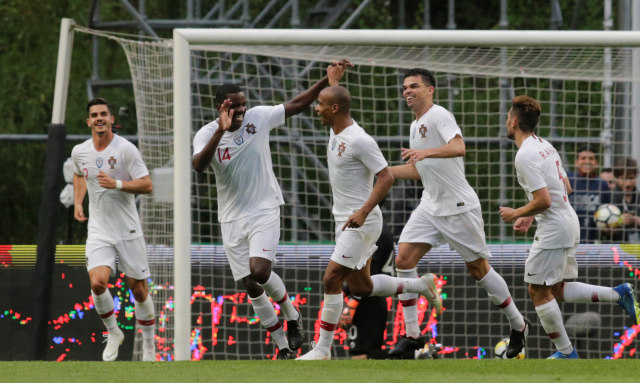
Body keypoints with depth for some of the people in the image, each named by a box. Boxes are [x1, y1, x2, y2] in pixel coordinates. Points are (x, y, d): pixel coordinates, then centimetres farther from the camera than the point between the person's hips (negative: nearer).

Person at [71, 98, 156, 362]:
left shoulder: (126, 149, -11)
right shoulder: (79, 152, 3)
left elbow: (147, 185, -12)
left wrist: (117, 184, -24)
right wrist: (77, 202, 14)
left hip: (128, 230, -2)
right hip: (98, 230, 2)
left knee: (138, 288, 3)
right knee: (97, 282, -19)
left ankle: (149, 347, 20)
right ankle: (113, 333, 6)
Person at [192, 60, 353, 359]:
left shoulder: (258, 117, -4)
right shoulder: (207, 134, -7)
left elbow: (297, 104, 3)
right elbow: (199, 165, -27)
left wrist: (327, 81, -6)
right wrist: (220, 131, -38)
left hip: (264, 211, -2)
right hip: (232, 219, 2)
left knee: (260, 270, -22)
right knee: (251, 287, 1)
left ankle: (292, 314, 7)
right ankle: (284, 346, 15)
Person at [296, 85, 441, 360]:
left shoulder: (359, 141, -20)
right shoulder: (335, 132, 7)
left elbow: (386, 177, -23)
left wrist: (363, 211, -29)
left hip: (361, 223, -10)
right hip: (345, 221, 10)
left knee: (331, 280, -12)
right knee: (361, 287, 14)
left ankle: (322, 349, -8)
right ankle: (421, 286, 29)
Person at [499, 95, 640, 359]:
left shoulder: (525, 156, -18)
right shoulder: (546, 147, 12)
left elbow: (543, 200, -23)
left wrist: (516, 214, -6)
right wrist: (531, 217, 20)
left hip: (554, 229, -10)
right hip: (569, 222, 10)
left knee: (539, 292, 0)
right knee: (557, 291, 16)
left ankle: (566, 352, 4)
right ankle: (618, 294, 10)